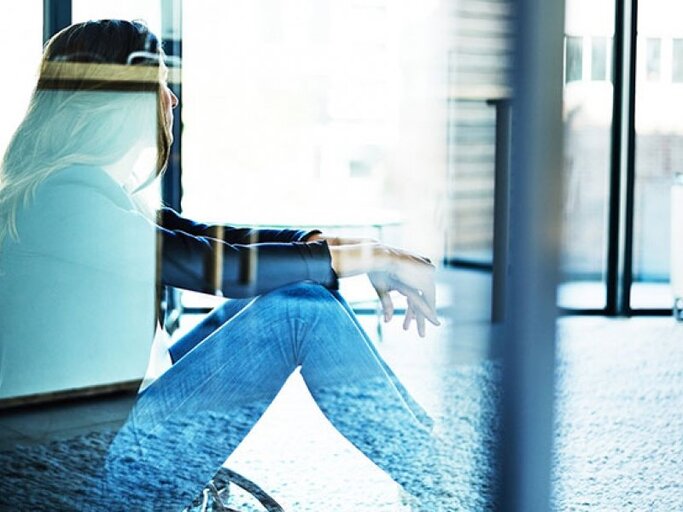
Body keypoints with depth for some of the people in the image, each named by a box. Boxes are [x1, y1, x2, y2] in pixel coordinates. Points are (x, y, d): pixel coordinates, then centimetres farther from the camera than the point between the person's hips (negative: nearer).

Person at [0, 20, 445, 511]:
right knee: (302, 308, -14)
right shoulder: (64, 197, -19)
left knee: (281, 283, 6)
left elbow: (222, 241, 7)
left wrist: (363, 248, -5)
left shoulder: (100, 192, 12)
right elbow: (222, 267, -22)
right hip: (84, 466, -10)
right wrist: (373, 258, -14)